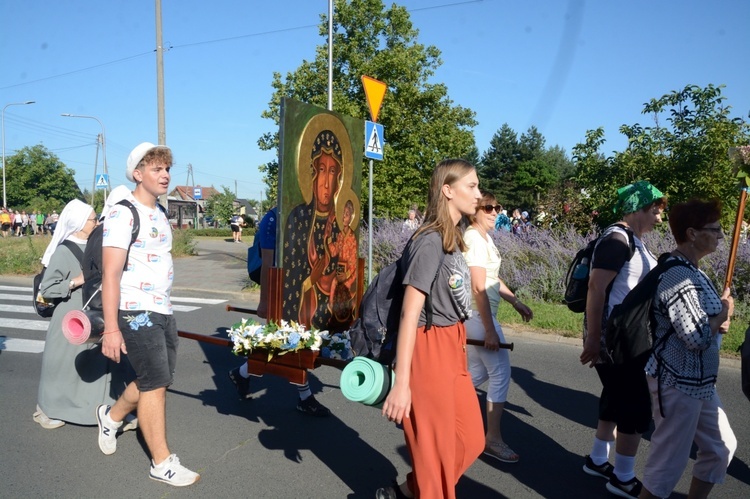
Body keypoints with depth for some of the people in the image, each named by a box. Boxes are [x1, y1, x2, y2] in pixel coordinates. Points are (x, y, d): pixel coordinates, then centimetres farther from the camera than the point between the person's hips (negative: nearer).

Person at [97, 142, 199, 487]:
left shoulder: (160, 213, 12)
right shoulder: (122, 214, -14)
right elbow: (110, 274, -18)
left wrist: (163, 311, 16)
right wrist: (111, 329, -21)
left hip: (163, 312, 8)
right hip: (136, 313, -8)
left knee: (157, 381, 17)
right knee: (155, 384, -2)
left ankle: (111, 416, 43)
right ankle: (162, 463, 13)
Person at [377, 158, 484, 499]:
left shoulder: (453, 239, 9)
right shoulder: (430, 241, -18)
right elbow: (409, 314, -22)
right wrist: (401, 383, -22)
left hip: (452, 349, 9)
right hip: (430, 351, -9)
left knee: (471, 440, 18)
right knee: (436, 449, 7)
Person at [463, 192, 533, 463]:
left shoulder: (484, 238, 13)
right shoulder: (474, 239, -18)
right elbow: (479, 288, -22)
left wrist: (516, 302, 18)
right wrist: (490, 330, -22)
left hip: (478, 315, 10)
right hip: (478, 315, -10)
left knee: (479, 372, 17)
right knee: (501, 372, -2)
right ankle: (493, 438, 9)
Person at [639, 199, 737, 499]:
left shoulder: (688, 270, 10)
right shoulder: (679, 276, -23)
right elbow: (697, 339, -27)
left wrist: (716, 322, 3)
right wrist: (723, 313, -10)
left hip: (697, 382, 11)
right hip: (678, 383, -11)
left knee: (721, 447, 22)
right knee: (669, 460, 2)